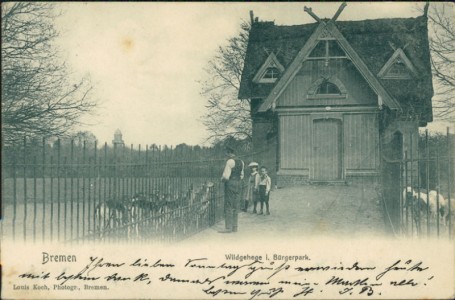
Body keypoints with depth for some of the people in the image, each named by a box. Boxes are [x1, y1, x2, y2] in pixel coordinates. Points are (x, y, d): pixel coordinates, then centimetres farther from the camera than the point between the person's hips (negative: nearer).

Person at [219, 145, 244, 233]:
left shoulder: (230, 161, -12)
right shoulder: (241, 162, 13)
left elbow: (226, 176, -16)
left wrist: (222, 179, 2)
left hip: (230, 183, -8)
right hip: (239, 184, 8)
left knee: (228, 206, -4)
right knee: (236, 207, 11)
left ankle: (228, 227, -5)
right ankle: (235, 227, 13)